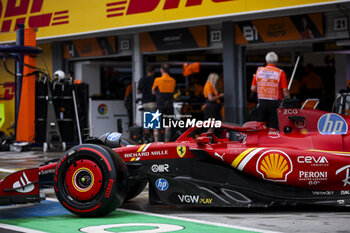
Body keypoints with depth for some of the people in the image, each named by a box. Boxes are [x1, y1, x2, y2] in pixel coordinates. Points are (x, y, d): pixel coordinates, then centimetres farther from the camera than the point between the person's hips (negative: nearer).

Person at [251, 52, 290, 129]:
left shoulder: (259, 70, 4)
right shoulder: (280, 72, -5)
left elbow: (253, 89, 4)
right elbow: (285, 91, -8)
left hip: (261, 103, 3)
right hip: (275, 104, -3)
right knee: (274, 128, -3)